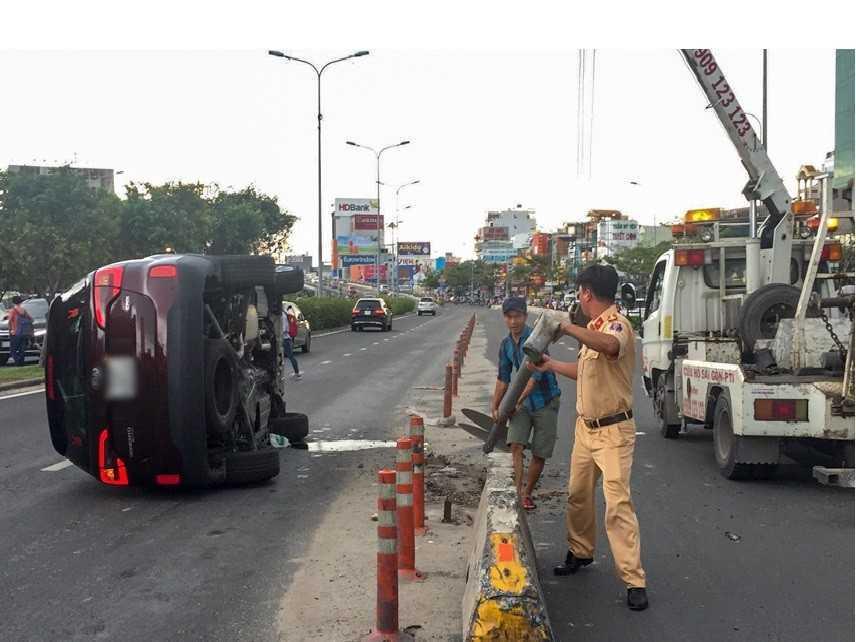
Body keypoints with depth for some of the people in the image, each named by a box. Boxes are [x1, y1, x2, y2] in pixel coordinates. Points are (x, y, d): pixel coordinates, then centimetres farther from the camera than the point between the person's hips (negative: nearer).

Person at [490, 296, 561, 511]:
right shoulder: (506, 344, 3)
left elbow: (536, 375, -24)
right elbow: (503, 378, 13)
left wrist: (518, 401, -29)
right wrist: (494, 407, 10)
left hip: (545, 402, -4)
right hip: (521, 402, 5)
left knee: (540, 454, 3)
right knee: (516, 445, -14)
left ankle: (528, 493, 20)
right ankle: (519, 492, -16)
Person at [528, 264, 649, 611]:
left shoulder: (616, 324, -17)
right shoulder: (592, 329, 11)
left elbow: (610, 346, -44)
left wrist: (568, 327, -35)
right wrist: (551, 365, 28)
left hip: (613, 430, -9)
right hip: (585, 426, 9)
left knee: (617, 502, -12)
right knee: (578, 494, 18)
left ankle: (634, 580, -8)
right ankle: (580, 552, 38)